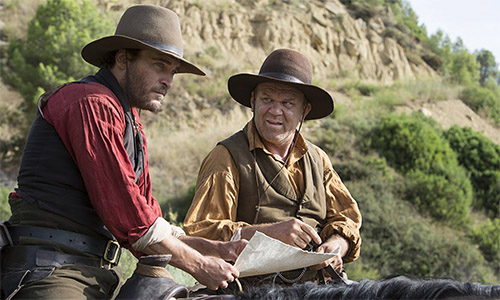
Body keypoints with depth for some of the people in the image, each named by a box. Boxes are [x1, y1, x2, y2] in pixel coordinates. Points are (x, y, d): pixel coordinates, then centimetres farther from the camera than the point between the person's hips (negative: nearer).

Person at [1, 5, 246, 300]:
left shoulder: (132, 125, 23)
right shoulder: (90, 102, -8)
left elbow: (148, 217, 20)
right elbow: (125, 214, -14)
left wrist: (216, 249, 8)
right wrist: (198, 265, -6)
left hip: (102, 274, 10)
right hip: (52, 272, -9)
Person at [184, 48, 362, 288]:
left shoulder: (317, 159, 16)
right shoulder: (227, 158, -2)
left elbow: (345, 219, 16)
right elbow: (198, 232, -10)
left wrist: (334, 246, -8)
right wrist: (269, 232, -20)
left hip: (318, 284, 6)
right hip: (255, 291, -5)